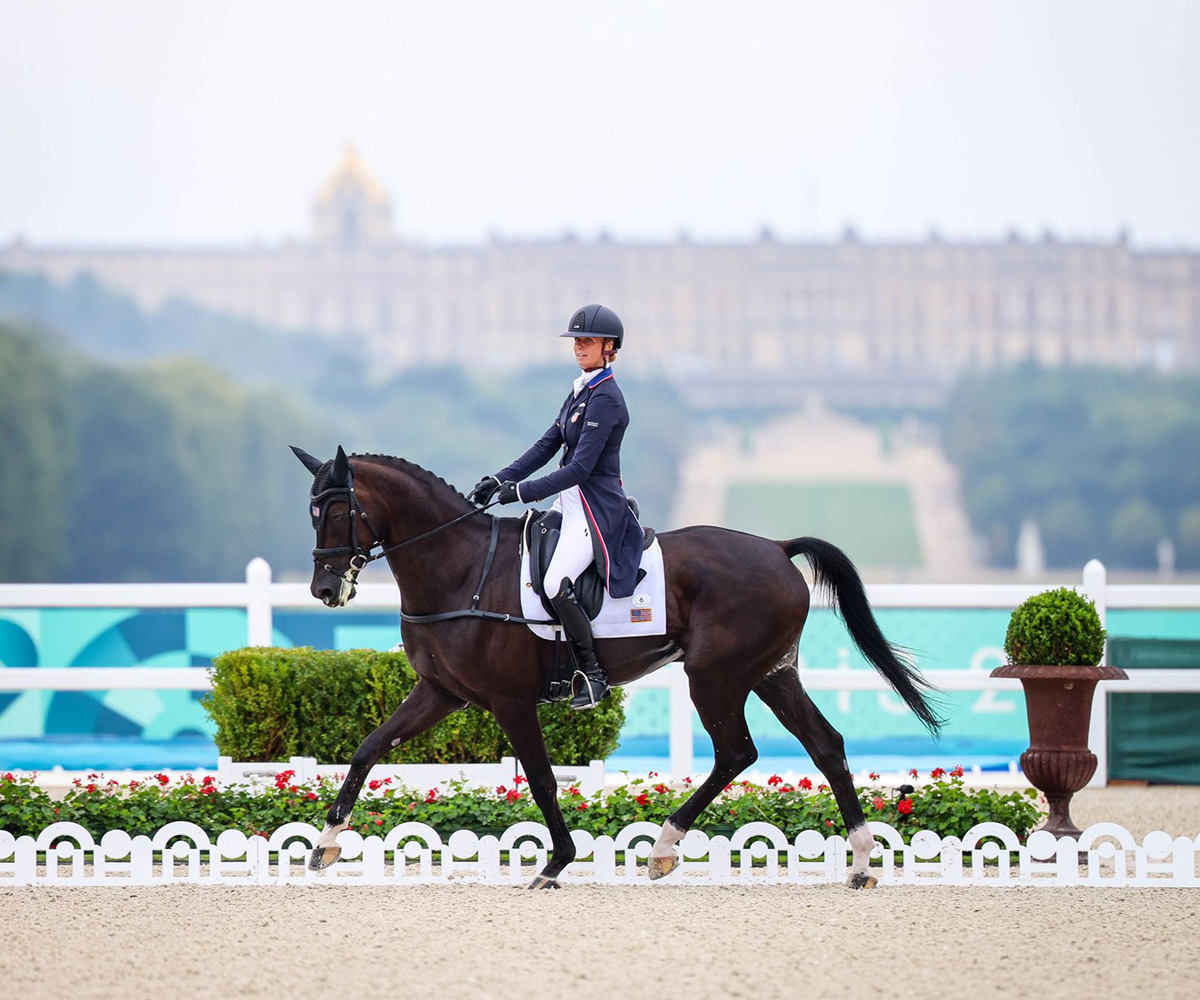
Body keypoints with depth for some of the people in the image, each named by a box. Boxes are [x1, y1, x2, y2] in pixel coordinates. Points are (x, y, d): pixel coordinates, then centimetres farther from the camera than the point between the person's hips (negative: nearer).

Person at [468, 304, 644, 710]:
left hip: (596, 507, -10)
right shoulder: (580, 392, 14)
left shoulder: (605, 398, -15)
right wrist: (500, 480, 3)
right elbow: (546, 446, 13)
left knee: (556, 585, -26)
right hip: (572, 504, 10)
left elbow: (580, 467, -20)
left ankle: (592, 674, -13)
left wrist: (524, 491, -20)